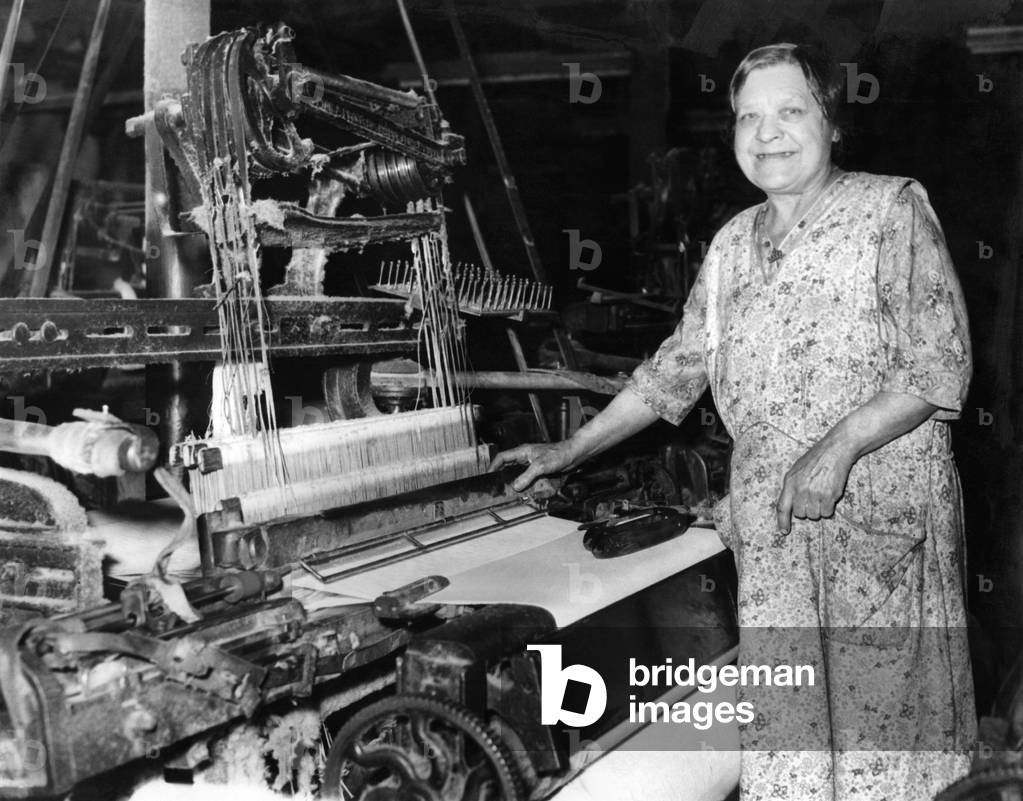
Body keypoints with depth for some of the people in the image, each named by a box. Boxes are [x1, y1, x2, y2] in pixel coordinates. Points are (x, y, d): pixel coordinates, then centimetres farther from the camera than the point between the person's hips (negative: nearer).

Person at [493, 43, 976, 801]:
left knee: (881, 722, 0)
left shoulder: (892, 208, -2)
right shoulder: (733, 243, 15)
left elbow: (941, 365, -9)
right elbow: (677, 369, 21)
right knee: (784, 735, 6)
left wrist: (840, 447, -21)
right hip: (769, 530, 5)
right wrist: (570, 451, 20)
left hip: (885, 518, -4)